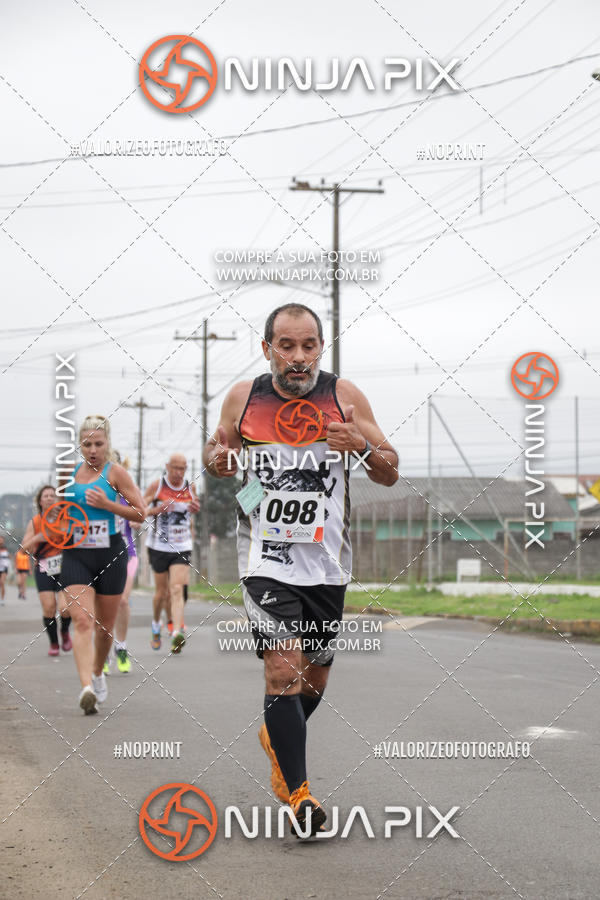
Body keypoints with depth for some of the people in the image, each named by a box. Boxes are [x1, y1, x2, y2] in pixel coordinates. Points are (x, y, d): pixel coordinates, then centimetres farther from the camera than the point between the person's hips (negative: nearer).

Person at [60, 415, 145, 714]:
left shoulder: (115, 472, -3)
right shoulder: (71, 473, 9)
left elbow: (140, 513, -5)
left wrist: (107, 504, -17)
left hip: (110, 555, -2)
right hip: (75, 555, 2)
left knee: (104, 625, 11)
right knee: (82, 621, -16)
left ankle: (98, 673, 37)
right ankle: (86, 687, -26)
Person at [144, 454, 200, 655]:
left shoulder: (190, 487, 4)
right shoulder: (156, 486, -5)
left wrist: (196, 509, -1)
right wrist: (157, 510, -21)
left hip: (182, 548, 1)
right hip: (158, 546, -1)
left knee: (177, 590, -14)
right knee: (161, 592, 9)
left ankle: (177, 634, -26)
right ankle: (156, 627, 36)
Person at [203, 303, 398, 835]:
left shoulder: (344, 396, -2)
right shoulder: (243, 397, 0)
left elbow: (390, 475, 1)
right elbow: (217, 449, 17)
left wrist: (361, 445, -21)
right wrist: (217, 459, -7)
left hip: (326, 563, 2)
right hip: (266, 557, -2)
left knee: (315, 679, 14)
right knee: (284, 669, -17)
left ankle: (278, 740, 45)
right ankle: (298, 792, -8)